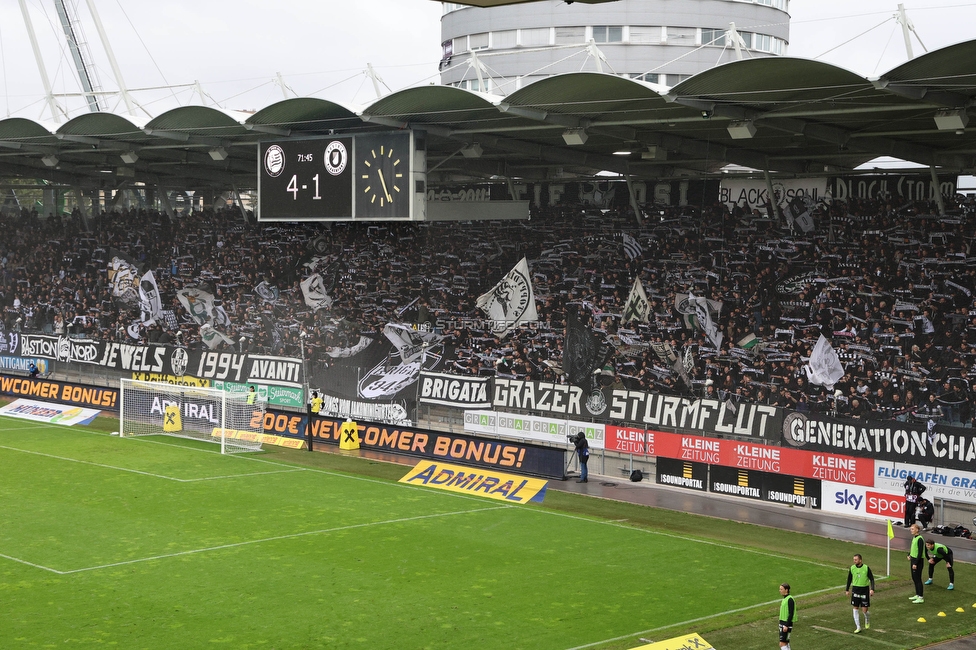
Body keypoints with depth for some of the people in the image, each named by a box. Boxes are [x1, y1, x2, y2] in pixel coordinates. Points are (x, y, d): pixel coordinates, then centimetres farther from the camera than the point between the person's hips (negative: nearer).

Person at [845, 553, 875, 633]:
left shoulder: (866, 568, -9)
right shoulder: (852, 568, 0)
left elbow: (871, 579, -4)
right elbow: (849, 579, 13)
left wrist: (872, 589, -15)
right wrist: (847, 590, 16)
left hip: (864, 590, -3)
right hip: (855, 590, 3)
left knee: (864, 610, -1)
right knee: (855, 609, -1)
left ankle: (867, 619, 33)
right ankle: (858, 628, 6)